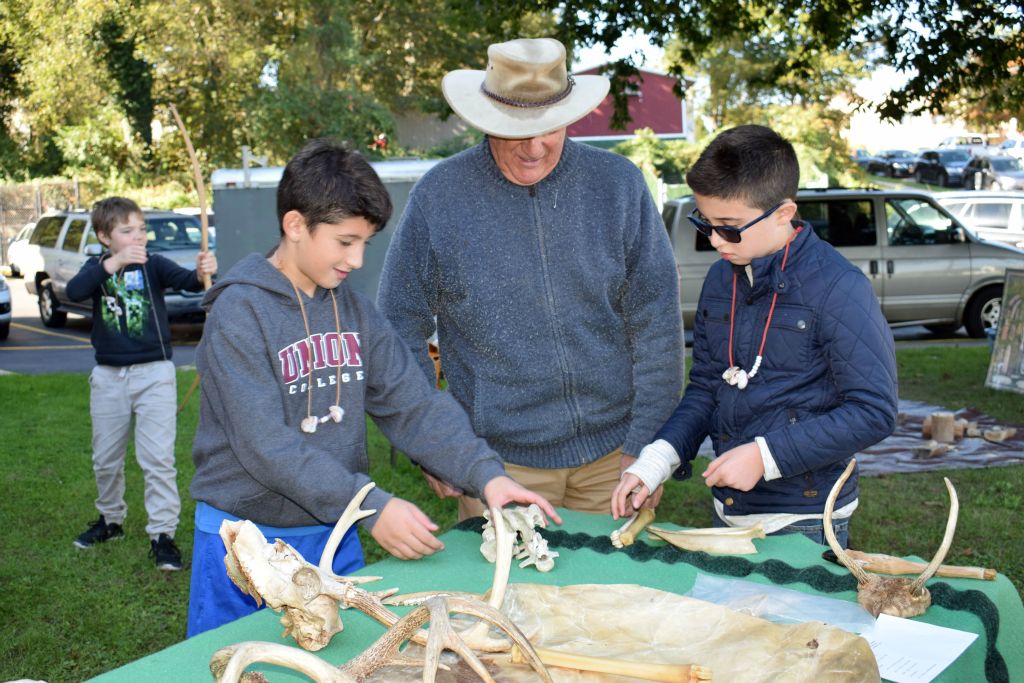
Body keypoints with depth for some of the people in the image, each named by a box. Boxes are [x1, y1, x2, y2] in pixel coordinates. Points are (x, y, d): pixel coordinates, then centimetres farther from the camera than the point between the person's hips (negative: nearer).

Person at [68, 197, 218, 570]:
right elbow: (74, 291, -21)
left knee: (158, 458, -6)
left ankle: (162, 534, 1)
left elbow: (185, 280, -24)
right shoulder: (97, 267, 1)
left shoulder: (154, 264, -5)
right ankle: (111, 520, 37)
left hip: (154, 374, -3)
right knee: (105, 458, 17)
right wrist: (114, 262, -35)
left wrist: (202, 273, -48)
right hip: (108, 376, 3)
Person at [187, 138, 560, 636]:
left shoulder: (355, 312, 4)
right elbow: (265, 444, -23)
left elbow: (414, 404, 0)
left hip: (334, 536, 6)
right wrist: (371, 507, -28)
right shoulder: (240, 313, -15)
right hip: (248, 537, -5)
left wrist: (485, 473, -14)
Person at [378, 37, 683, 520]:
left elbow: (656, 321, -1)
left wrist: (646, 444, -3)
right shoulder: (438, 196, -7)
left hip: (613, 449, 1)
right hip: (498, 459, -1)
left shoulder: (618, 184, -4)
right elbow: (401, 328, 1)